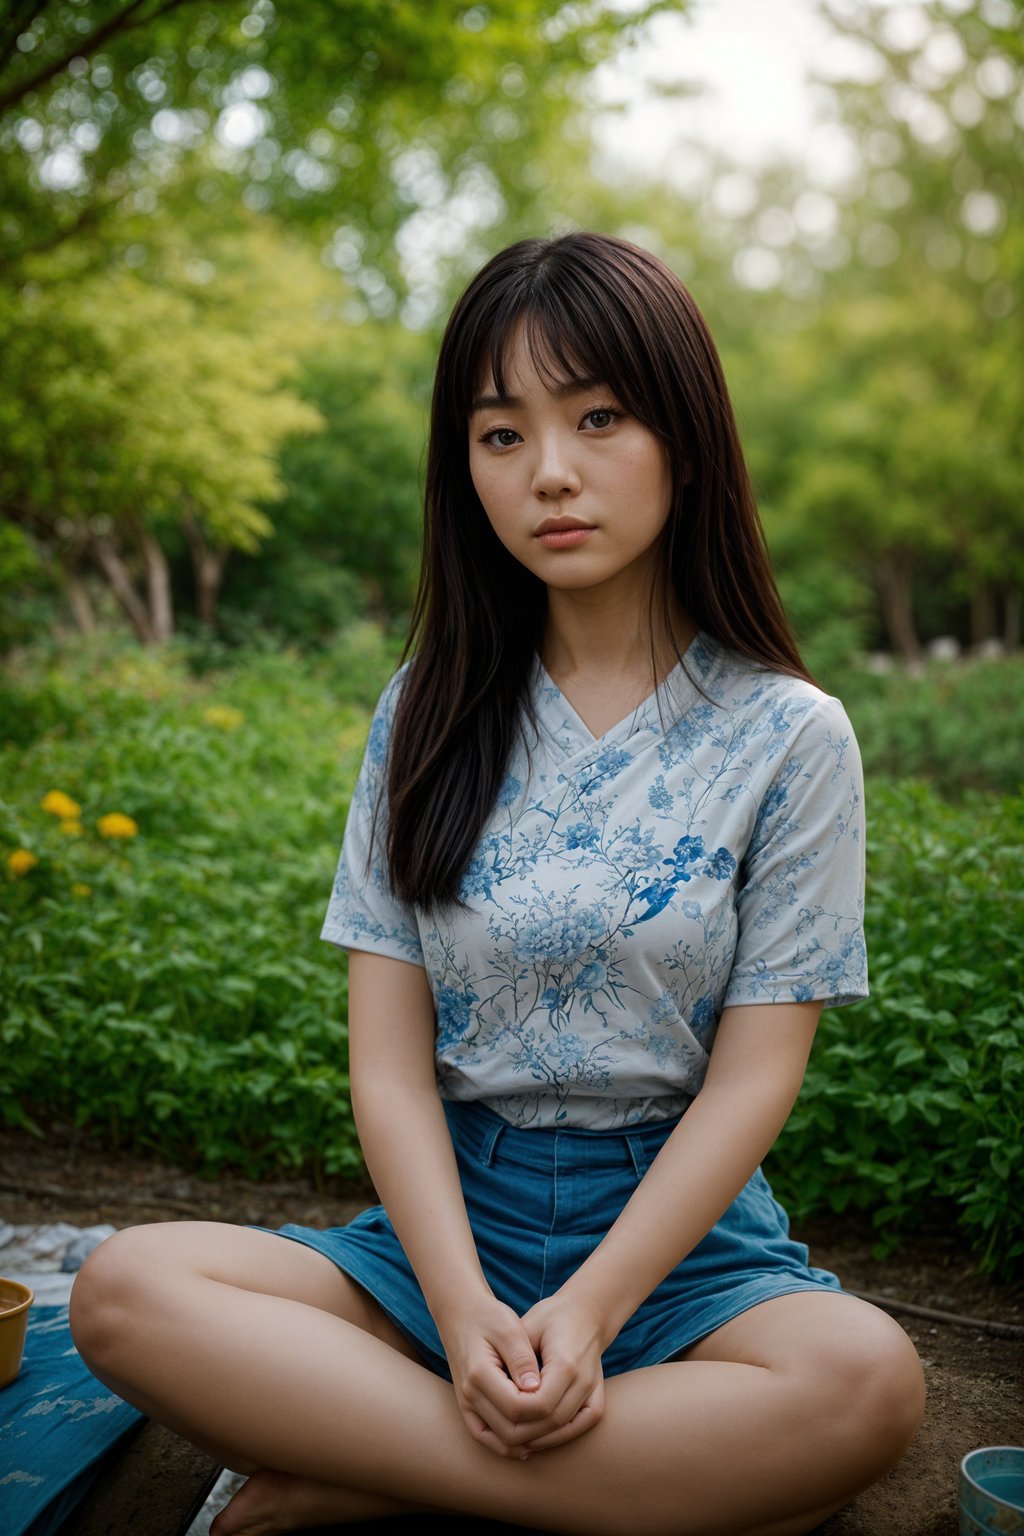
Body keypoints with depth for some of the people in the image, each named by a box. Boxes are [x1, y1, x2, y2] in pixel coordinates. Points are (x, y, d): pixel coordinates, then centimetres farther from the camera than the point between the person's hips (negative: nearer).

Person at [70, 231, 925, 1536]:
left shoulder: (787, 734, -3)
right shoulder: (429, 717, 3)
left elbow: (754, 1076, -6)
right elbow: (389, 1056, -1)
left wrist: (585, 1311, -18)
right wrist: (465, 1306, -17)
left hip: (684, 1233, -1)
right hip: (447, 1217, 2)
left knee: (866, 1380, -33)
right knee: (126, 1292, -22)